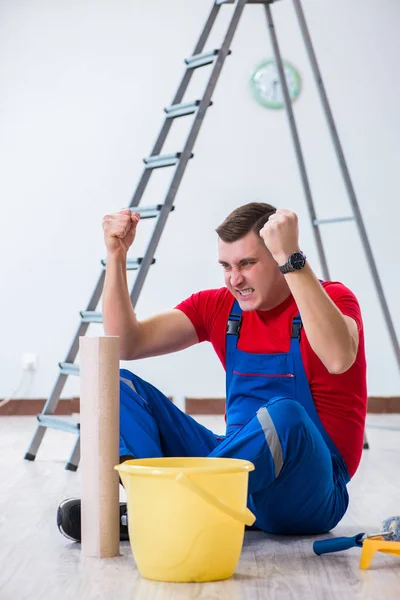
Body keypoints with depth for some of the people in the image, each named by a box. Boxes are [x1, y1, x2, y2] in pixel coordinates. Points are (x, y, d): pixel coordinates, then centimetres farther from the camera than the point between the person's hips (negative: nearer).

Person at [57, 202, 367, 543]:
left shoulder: (332, 298, -8)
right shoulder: (219, 307, 6)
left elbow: (339, 359, -34)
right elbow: (127, 344, -1)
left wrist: (292, 259, -36)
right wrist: (117, 258, -10)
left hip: (309, 494, -5)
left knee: (283, 414, -39)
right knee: (121, 386, -3)